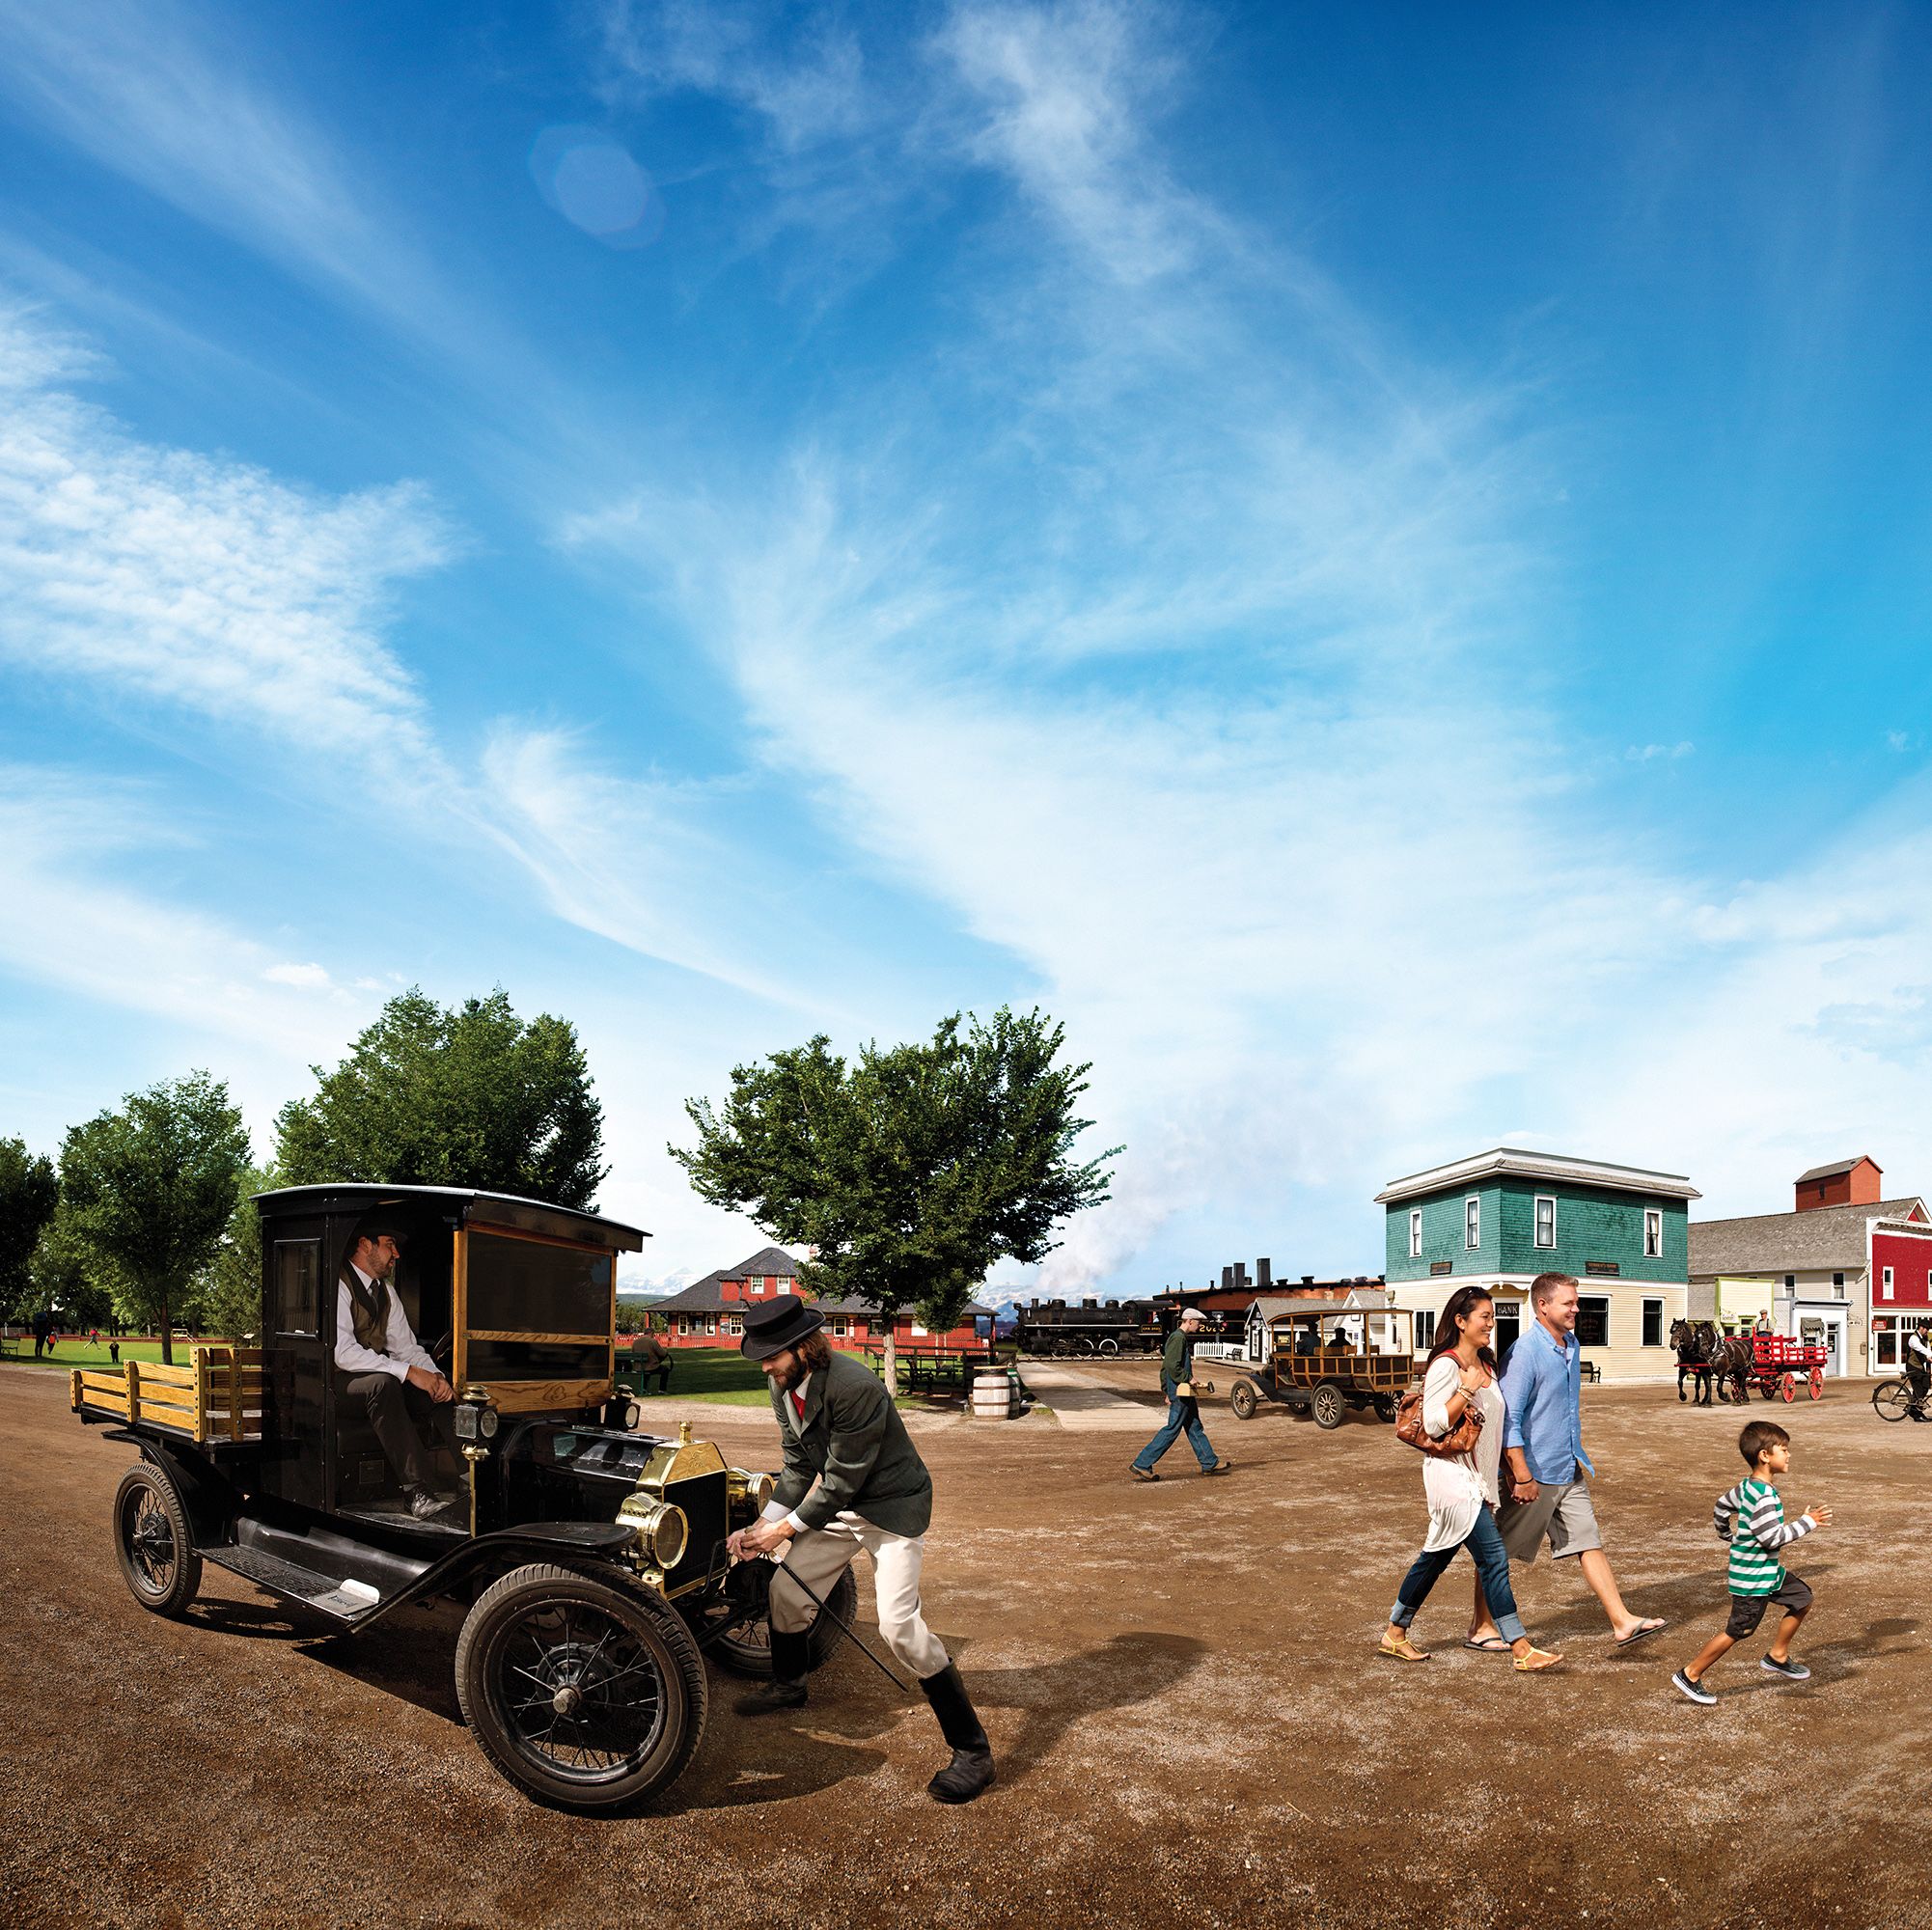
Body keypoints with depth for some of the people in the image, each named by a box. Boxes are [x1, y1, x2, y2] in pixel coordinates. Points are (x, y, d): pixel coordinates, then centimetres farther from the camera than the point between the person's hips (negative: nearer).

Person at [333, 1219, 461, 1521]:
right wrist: (408, 1371, -28)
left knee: (437, 1392, -15)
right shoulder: (339, 1285, -15)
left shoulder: (386, 1292, 13)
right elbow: (343, 1352, -26)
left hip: (381, 1378, 8)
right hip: (340, 1381, -8)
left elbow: (406, 1346, 12)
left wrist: (434, 1375, -10)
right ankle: (417, 1490, -41)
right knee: (383, 1383, -37)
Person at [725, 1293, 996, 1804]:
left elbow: (842, 1483, -26)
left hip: (892, 1506, -8)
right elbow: (799, 1469, 4)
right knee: (786, 1587, 13)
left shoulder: (855, 1387, -32)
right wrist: (762, 1528, -5)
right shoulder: (783, 1386, -4)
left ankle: (972, 1750, -9)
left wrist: (784, 1530, -18)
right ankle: (788, 1685, 44)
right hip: (836, 1505, 9)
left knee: (898, 1622, -19)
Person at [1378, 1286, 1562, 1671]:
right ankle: (1522, 1649, -4)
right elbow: (1433, 1424, -19)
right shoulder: (1446, 1365, -15)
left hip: (1477, 1477, 9)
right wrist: (1467, 1389, -23)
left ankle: (1395, 1634, 23)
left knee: (1436, 1558, 14)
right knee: (1494, 1557, -9)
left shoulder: (1485, 1365, 12)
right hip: (1452, 1475, -9)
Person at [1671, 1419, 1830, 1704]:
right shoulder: (1763, 1496, -27)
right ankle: (1689, 1676, 9)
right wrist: (1807, 1522, -19)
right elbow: (1773, 1537, -28)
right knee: (1737, 1632, -1)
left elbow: (1722, 1507, 18)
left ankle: (1777, 1658, 27)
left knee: (1802, 1600, 16)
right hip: (1753, 1579, -10)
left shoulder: (1748, 1486, 4)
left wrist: (1732, 1537, 31)